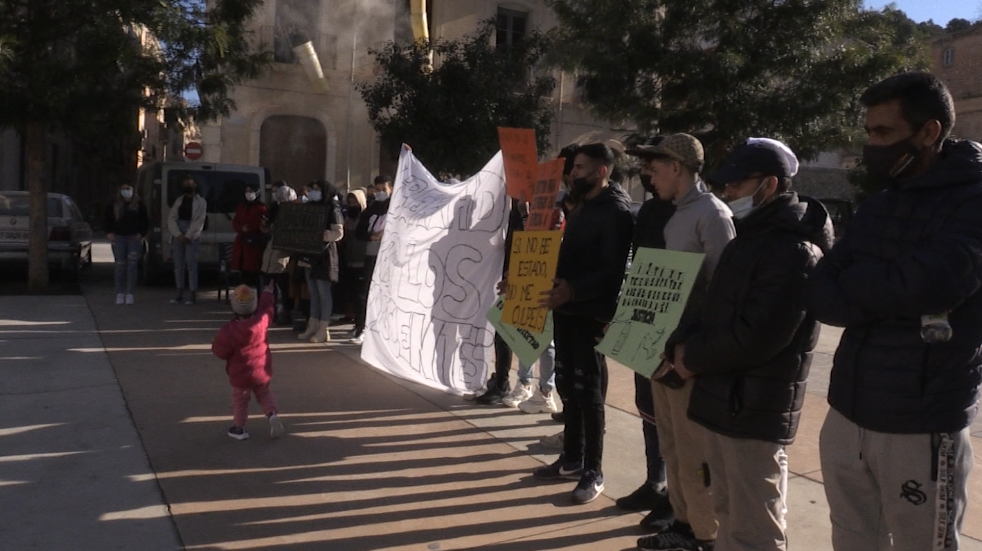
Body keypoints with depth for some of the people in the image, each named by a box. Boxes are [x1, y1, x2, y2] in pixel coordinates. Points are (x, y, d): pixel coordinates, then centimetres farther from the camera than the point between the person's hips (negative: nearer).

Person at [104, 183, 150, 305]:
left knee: (132, 266, -3)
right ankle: (120, 293, 8)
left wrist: (141, 234, 0)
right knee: (120, 266, 1)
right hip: (118, 238, 1)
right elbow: (107, 220, 15)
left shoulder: (139, 205, 5)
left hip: (134, 238, -1)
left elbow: (145, 221, 9)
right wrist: (109, 233, 3)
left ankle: (129, 294, 3)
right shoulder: (115, 205, 7)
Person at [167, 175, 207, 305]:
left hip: (192, 237, -5)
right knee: (178, 264, 4)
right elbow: (171, 219, 7)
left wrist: (188, 236, -12)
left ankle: (193, 294, -7)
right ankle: (179, 294, 8)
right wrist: (178, 234, -8)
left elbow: (199, 222, -6)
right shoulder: (179, 200, 16)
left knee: (191, 264, -9)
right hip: (178, 235, 5)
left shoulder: (201, 202, 3)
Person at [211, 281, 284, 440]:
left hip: (240, 376, -3)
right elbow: (266, 308, 7)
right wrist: (268, 292, 25)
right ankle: (272, 413, 2)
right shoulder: (262, 320, -16)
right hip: (262, 372, 3)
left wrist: (215, 343, 8)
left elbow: (221, 352, -13)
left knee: (240, 400, 15)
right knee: (265, 394, 23)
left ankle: (239, 427, 22)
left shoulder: (228, 331, -23)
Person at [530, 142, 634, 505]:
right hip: (567, 308, 9)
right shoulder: (584, 206, 16)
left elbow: (613, 270, -22)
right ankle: (572, 460, 27)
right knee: (568, 386, 14)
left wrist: (572, 290, -30)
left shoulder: (616, 211, -13)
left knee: (589, 392, -1)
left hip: (591, 314, -9)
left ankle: (593, 472, 10)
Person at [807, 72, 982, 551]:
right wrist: (891, 291, -17)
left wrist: (853, 279, -7)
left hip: (921, 425, -6)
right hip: (847, 413, 6)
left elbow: (928, 284, -26)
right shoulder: (875, 207, 10)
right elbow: (820, 298, 1)